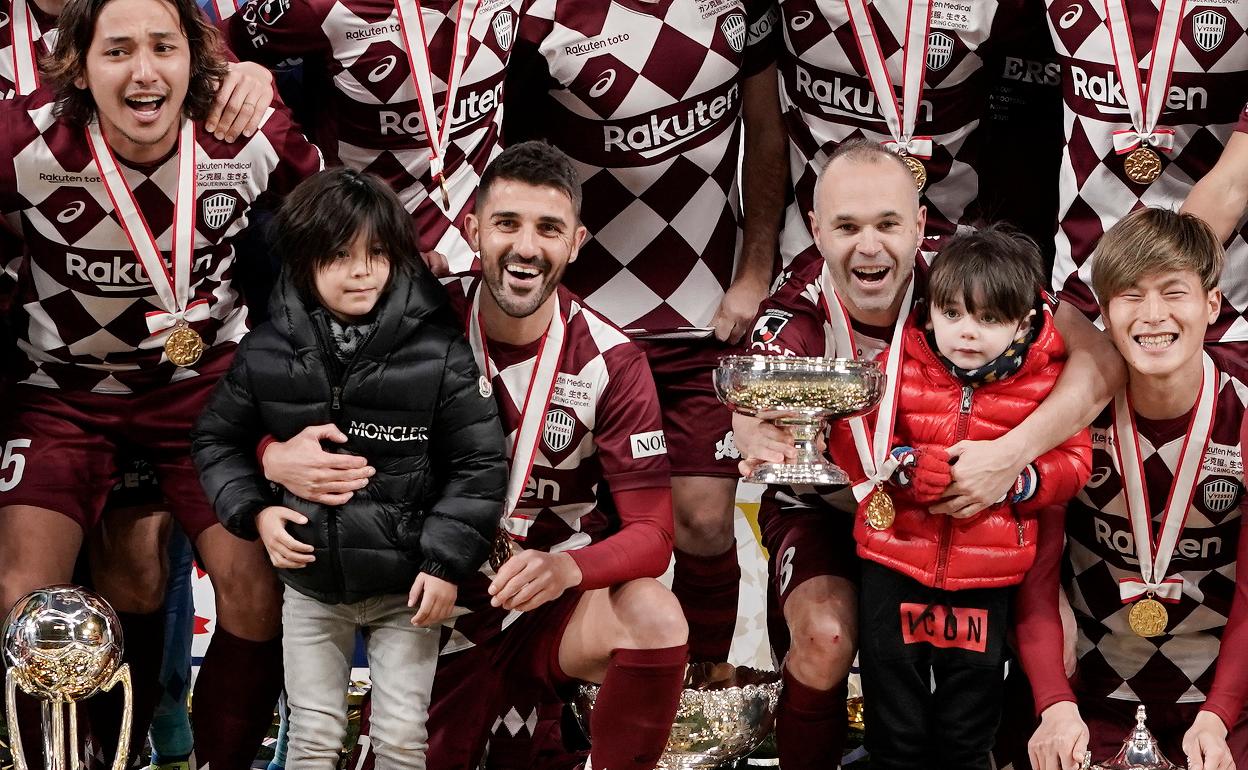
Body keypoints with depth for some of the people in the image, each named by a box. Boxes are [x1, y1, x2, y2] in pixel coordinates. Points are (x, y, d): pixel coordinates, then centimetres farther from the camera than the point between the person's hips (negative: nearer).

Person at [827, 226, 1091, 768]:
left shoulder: (1047, 381, -5)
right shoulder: (900, 364, -3)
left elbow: (1072, 464, -3)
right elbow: (850, 439, -2)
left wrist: (1012, 477, -21)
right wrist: (903, 465, -20)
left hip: (987, 576, 0)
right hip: (895, 563, 1)